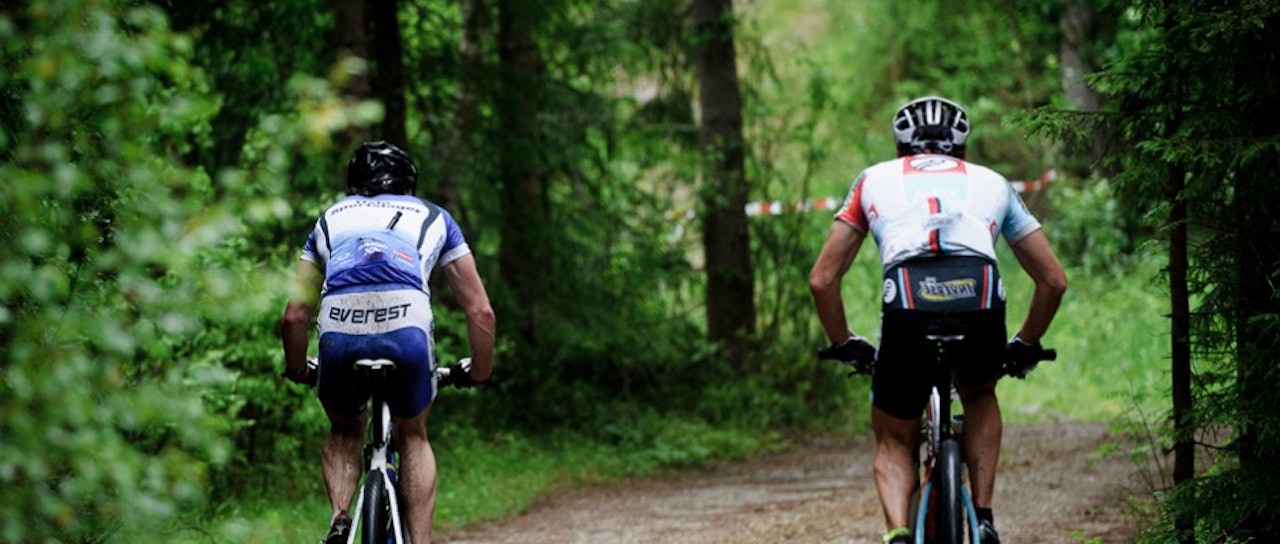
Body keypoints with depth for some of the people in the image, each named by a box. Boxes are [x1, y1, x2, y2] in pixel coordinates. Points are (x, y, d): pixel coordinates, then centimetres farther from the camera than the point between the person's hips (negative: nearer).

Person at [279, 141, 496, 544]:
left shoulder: (331, 218, 33)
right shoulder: (432, 217, 32)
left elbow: (294, 315, 29)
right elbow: (480, 311, 29)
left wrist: (297, 370, 46)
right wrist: (480, 372, 44)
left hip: (338, 333, 1)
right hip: (407, 327, -1)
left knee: (344, 432, 29)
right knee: (413, 436, 26)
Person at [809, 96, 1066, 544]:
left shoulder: (876, 179, 31)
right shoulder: (990, 182, 33)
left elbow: (822, 280, 26)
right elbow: (1054, 280, 32)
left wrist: (842, 343, 41)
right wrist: (1026, 345, 46)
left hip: (909, 305, -1)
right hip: (981, 301, 1)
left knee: (893, 441, 20)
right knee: (979, 395, 36)